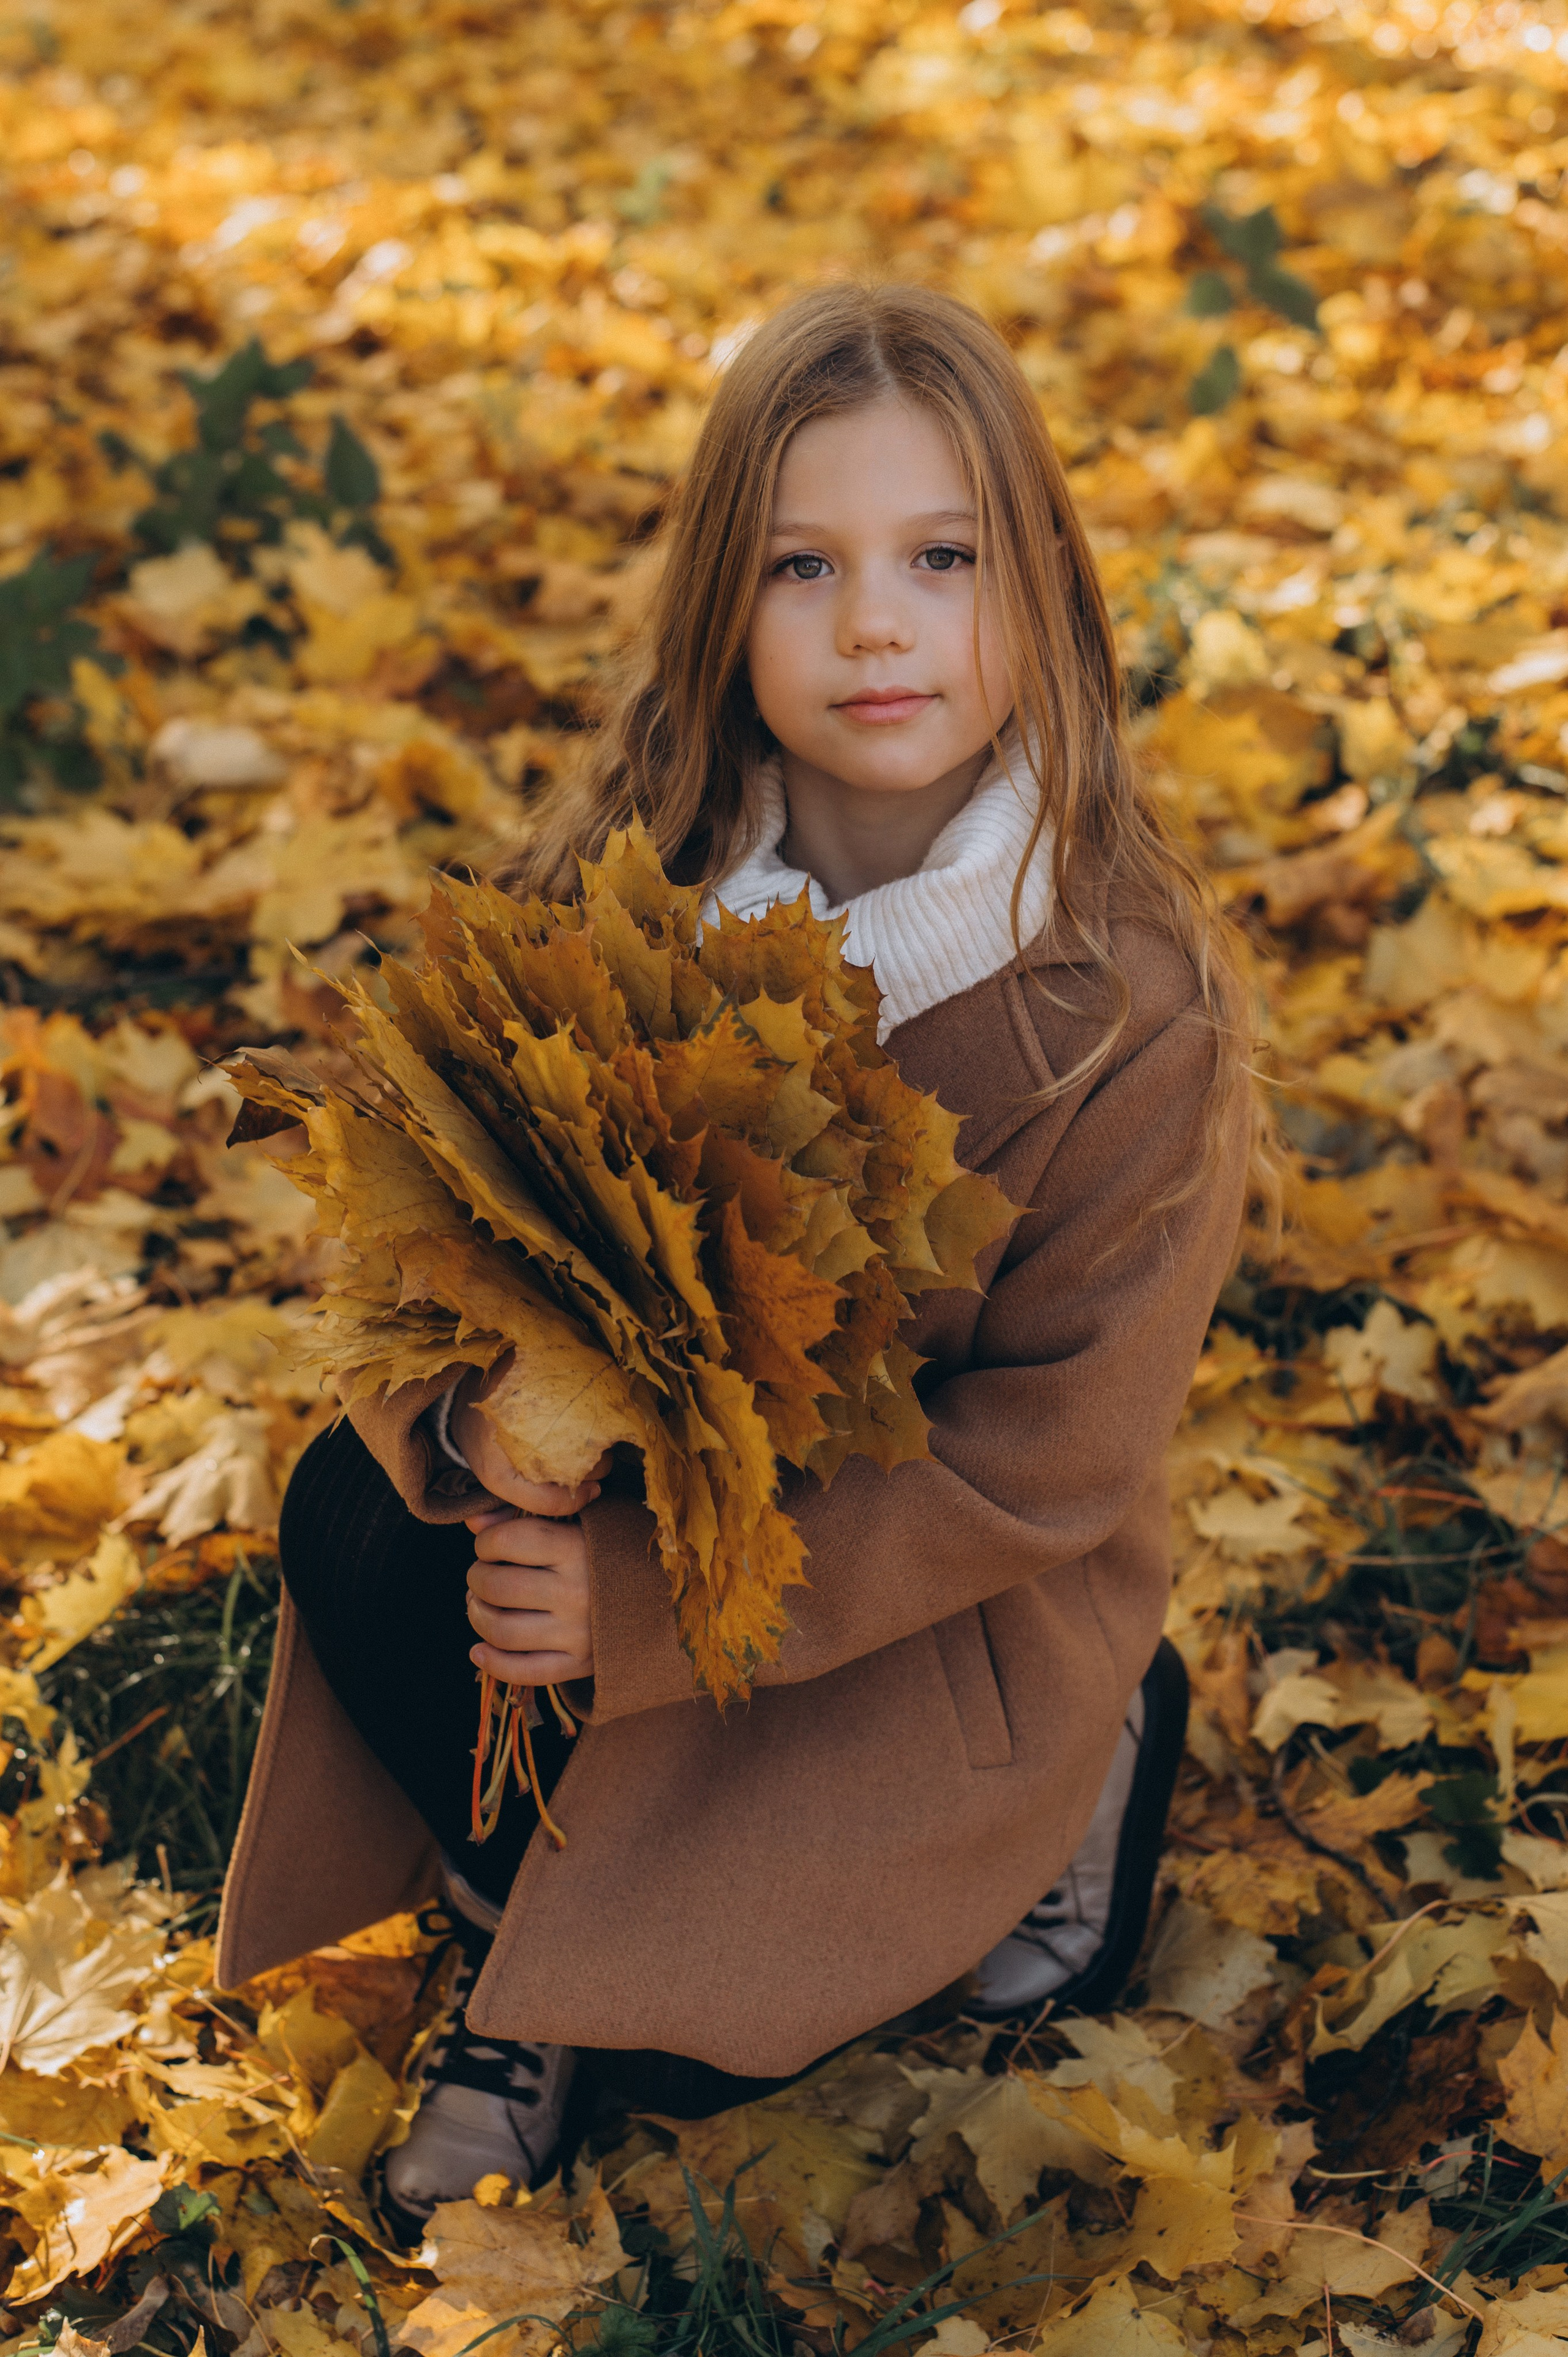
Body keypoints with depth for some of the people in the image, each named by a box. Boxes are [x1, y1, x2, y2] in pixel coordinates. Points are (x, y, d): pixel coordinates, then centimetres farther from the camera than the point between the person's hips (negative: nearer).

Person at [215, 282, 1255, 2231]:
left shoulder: (1136, 1004, -23)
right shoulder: (625, 878, -13)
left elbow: (1049, 1461, -20)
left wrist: (647, 1597, -25)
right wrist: (470, 1412, -32)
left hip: (967, 1602, -3)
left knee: (661, 2036, -13)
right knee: (358, 1521, -23)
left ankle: (1075, 1775, 13)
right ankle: (526, 1902, 5)